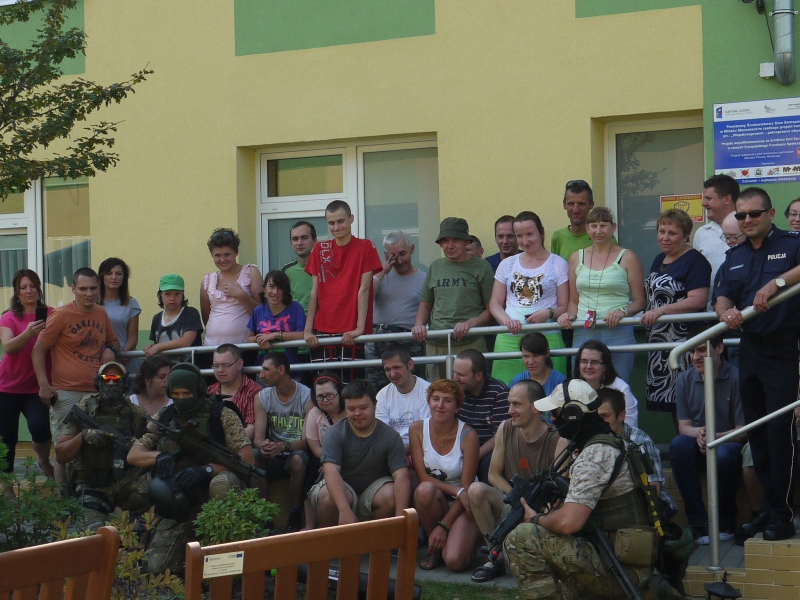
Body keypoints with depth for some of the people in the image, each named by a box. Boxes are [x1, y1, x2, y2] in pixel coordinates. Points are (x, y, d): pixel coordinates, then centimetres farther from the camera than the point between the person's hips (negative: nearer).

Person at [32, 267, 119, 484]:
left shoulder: (101, 314, 11)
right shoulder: (61, 315, -4)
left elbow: (113, 341, 28)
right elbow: (38, 351, -3)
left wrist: (111, 349, 3)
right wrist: (44, 385, -13)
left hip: (98, 393, 5)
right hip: (67, 394, -5)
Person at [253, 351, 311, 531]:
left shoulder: (307, 395, -8)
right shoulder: (263, 397, 4)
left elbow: (308, 440, -14)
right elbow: (258, 437, -3)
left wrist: (284, 446, -34)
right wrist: (263, 446, -29)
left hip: (298, 453, -3)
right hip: (273, 458, 3)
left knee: (297, 459, -38)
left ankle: (295, 517, -26)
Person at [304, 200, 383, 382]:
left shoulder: (365, 247, 2)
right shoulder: (320, 250, 13)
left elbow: (363, 290, -4)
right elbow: (314, 292, 11)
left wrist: (360, 327, -12)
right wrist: (308, 329, 2)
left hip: (351, 334, -3)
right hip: (322, 332, 4)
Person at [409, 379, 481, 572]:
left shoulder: (468, 436, -14)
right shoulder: (417, 430, -6)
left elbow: (467, 487, -13)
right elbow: (423, 477, -9)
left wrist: (444, 526, -18)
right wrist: (457, 491, -22)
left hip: (461, 506, -2)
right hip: (434, 501, 2)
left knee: (455, 561, -27)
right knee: (425, 489, -35)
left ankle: (469, 536, 11)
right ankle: (434, 549, -10)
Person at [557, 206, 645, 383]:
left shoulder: (627, 258, 5)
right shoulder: (577, 258, 15)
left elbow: (639, 301, 3)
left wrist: (622, 312, -15)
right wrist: (570, 315, 1)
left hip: (618, 333, -3)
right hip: (583, 333, 3)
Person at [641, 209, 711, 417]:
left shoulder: (695, 261, -9)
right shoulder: (659, 260, 18)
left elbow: (698, 300, -20)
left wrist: (661, 311, -26)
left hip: (683, 339, -9)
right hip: (658, 340, 9)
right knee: (665, 399, 9)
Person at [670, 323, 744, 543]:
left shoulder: (736, 378, -13)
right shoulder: (684, 380, 1)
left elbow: (743, 430, -13)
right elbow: (683, 426, 1)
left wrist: (715, 437, -32)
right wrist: (697, 433, -24)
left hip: (729, 444, -3)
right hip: (698, 449, 3)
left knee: (724, 454, -38)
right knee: (679, 445, -30)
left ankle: (726, 523, -12)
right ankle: (699, 523, -25)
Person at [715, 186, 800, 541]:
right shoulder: (735, 257, 16)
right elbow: (722, 296, 8)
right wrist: (725, 313, -14)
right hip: (750, 349, 7)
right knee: (756, 432, 9)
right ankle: (769, 508, 17)